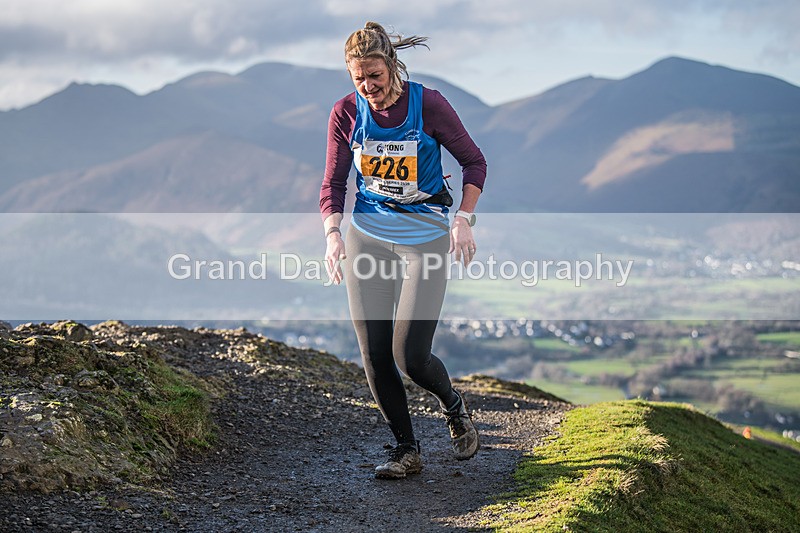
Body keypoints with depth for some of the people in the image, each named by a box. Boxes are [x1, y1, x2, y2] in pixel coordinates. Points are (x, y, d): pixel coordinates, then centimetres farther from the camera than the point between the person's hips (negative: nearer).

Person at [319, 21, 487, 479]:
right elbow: (334, 184, 1)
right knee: (374, 355, -1)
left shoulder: (429, 104, -13)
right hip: (368, 236, 3)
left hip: (425, 234, -3)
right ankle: (407, 450, 17)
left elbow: (474, 162, -1)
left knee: (410, 357, -10)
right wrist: (333, 233, -16)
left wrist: (463, 218, -13)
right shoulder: (346, 113, -5)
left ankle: (454, 406, 24)